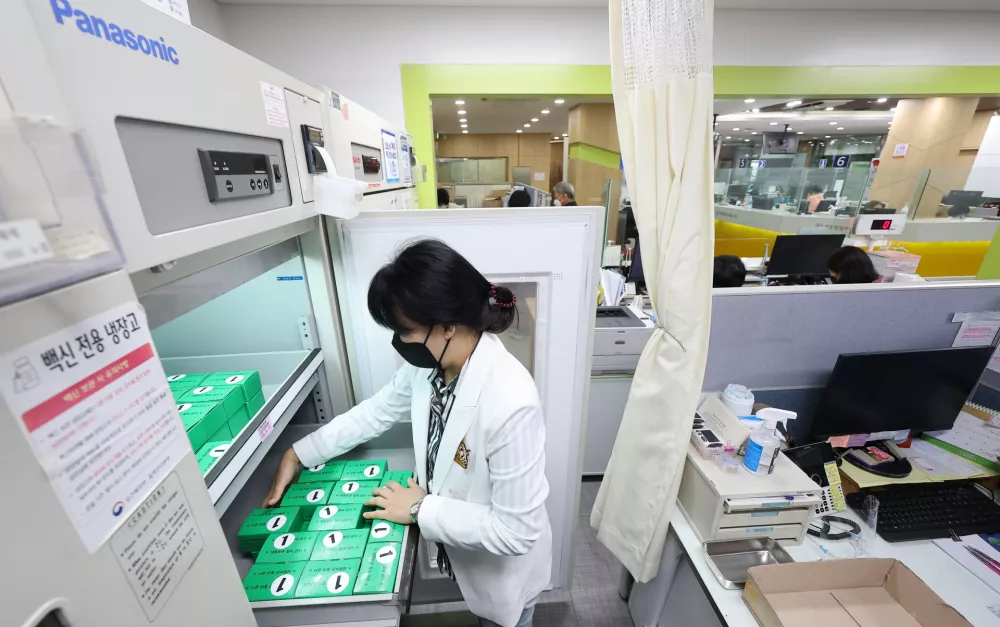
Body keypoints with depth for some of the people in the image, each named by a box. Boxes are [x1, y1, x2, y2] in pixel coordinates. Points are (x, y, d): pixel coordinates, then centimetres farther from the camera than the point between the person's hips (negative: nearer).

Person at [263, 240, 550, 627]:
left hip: (503, 566, -6)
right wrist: (298, 455, 2)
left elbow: (516, 530, -31)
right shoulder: (428, 364, -16)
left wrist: (420, 510, -24)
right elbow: (376, 412, 1)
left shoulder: (510, 402, -40)